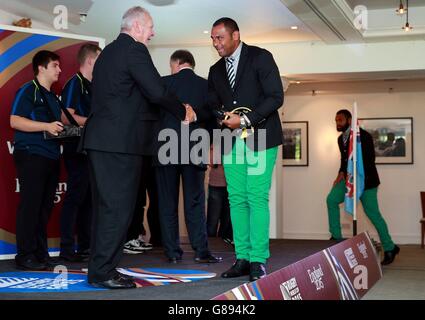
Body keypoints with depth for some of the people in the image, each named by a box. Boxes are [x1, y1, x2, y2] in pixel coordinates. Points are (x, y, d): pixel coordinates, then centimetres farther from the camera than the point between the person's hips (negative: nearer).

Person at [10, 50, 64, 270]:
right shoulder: (28, 91, -4)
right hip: (31, 155, -8)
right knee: (30, 205, -7)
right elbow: (15, 121, -14)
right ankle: (25, 256, -3)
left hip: (51, 157, 8)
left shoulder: (53, 97, 21)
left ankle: (40, 254, 14)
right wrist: (46, 126, -20)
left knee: (45, 207, 8)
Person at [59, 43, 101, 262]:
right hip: (77, 151, -9)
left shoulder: (91, 86, 18)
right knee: (75, 198, -8)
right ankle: (67, 249, -4)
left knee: (89, 199, 10)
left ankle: (86, 246, 15)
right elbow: (67, 117, -18)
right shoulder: (75, 83, -8)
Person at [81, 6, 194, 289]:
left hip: (101, 139, 10)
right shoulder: (135, 50, -8)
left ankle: (101, 269, 18)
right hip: (121, 141, -10)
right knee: (118, 208, -5)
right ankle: (102, 272, -2)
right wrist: (183, 112, -2)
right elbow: (157, 92, -18)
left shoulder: (108, 52, 20)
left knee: (106, 207, 13)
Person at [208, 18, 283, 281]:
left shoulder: (260, 58, -2)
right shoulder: (216, 71, 16)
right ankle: (243, 258, 7)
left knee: (257, 198, -9)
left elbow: (276, 97, -10)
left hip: (260, 138, -6)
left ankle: (258, 260, -6)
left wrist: (246, 120, -18)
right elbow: (212, 107, 15)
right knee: (237, 200, 3)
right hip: (232, 141, 6)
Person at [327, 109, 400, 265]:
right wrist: (341, 173, 1)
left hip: (365, 179, -7)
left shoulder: (363, 136, -13)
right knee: (331, 199, -12)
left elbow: (370, 159, -18)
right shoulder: (341, 138, 11)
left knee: (372, 213, -5)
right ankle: (336, 237, -5)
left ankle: (389, 248, 8)